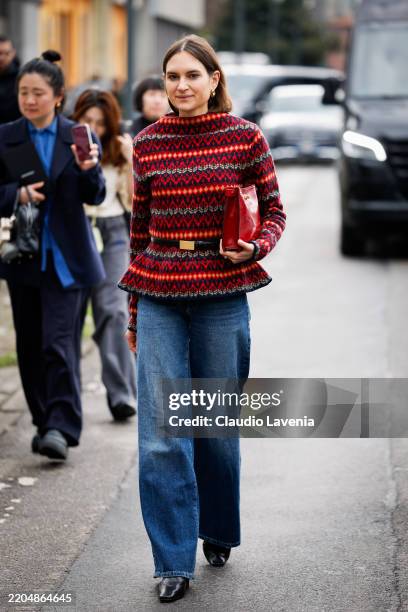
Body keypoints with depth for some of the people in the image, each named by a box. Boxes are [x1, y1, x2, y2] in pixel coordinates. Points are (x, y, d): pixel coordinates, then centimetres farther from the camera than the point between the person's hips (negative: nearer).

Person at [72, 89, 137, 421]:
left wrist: (131, 162, -6)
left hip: (112, 234, 0)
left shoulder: (118, 152, 6)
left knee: (113, 310, -12)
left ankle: (121, 395, -15)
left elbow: (133, 202, 6)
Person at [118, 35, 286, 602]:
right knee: (161, 433, -5)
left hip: (221, 296, -1)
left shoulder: (245, 137, -1)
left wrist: (256, 246, -14)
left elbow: (274, 208, 8)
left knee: (217, 424, 9)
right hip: (159, 297, 1)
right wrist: (134, 314, 14)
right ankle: (174, 563, 1)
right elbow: (140, 226, 11)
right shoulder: (147, 143, 5)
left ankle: (218, 533, 32)